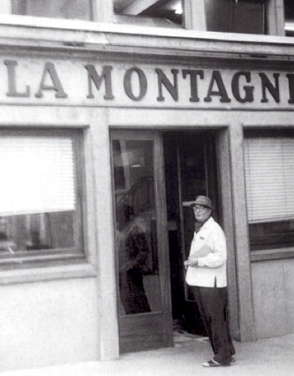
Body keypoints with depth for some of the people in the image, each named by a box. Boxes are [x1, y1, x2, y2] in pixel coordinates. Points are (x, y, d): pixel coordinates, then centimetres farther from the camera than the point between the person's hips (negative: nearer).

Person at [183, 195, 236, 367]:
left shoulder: (215, 230, -11)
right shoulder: (199, 230, 19)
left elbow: (220, 257, -18)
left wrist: (198, 261, -20)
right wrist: (190, 262, 10)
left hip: (212, 283, -9)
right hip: (199, 282, 9)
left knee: (217, 320, -4)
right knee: (208, 320, 13)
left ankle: (223, 357, 4)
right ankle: (227, 353, 21)